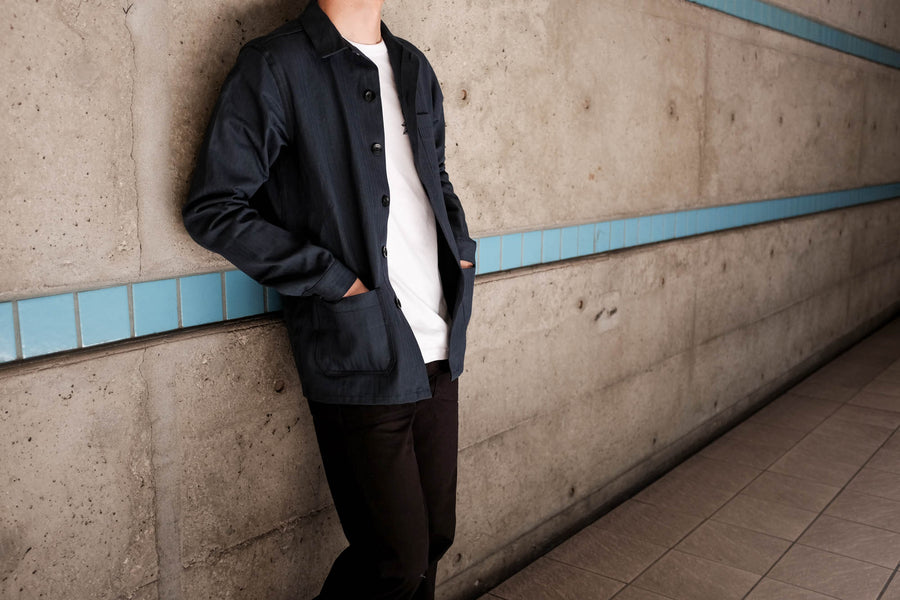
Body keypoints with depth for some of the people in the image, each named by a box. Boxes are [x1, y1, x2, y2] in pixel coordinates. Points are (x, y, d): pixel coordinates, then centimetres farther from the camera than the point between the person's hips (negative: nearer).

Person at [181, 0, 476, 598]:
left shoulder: (414, 68, 15)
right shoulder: (274, 66, -7)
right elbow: (213, 207, -10)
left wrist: (461, 248, 10)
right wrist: (333, 280, -14)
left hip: (438, 348, 7)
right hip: (361, 357, -7)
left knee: (436, 537, 17)